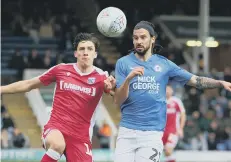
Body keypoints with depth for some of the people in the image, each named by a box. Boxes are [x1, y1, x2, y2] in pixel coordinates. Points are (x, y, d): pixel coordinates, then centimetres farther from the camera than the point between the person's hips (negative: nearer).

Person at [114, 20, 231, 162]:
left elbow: (196, 81, 6)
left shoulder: (164, 64, 7)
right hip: (127, 131, 0)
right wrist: (128, 78, -20)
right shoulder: (123, 63, 3)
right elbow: (118, 100, -3)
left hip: (152, 133, 0)